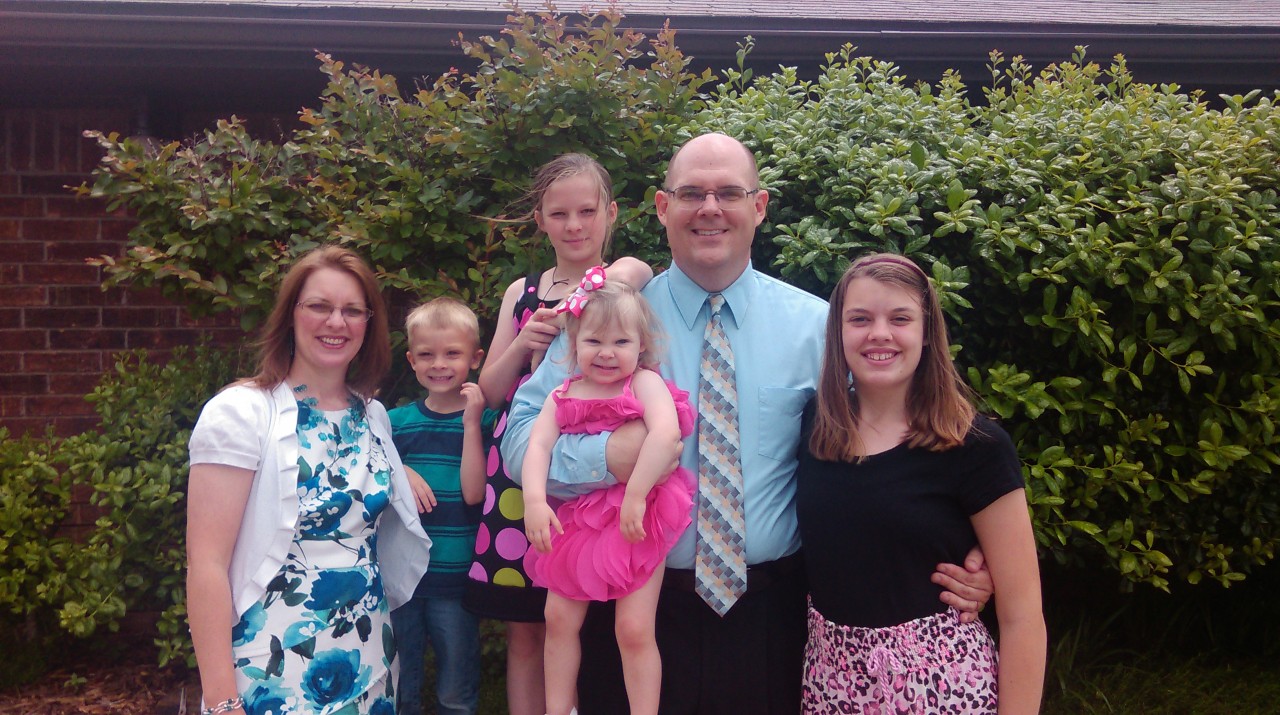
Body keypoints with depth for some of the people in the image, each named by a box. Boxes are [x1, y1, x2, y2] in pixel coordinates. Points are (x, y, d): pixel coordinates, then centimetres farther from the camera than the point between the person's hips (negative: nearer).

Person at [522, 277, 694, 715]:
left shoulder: (644, 383, -8)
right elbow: (537, 445, -7)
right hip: (577, 520, 5)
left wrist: (635, 496, -30)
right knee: (558, 619, 11)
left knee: (634, 629, -5)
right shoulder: (562, 396, 5)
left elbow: (667, 433, -25)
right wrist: (535, 501, -24)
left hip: (636, 521, -5)